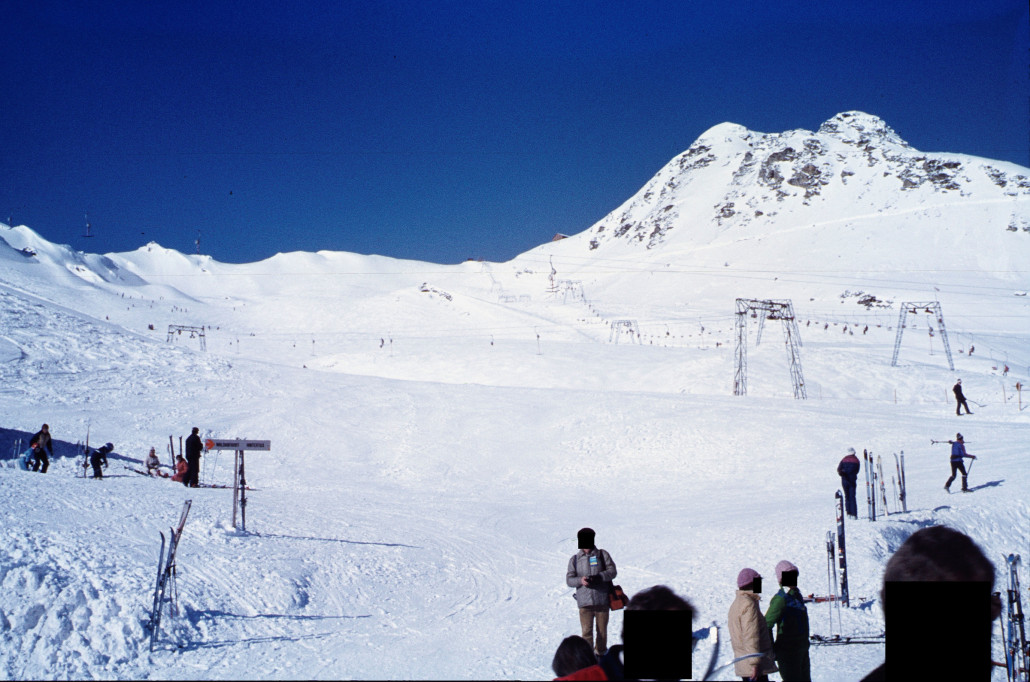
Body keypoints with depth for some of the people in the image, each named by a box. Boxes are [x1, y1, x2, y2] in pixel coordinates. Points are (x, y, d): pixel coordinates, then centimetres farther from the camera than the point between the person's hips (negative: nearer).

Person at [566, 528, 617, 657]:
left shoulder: (602, 555, 6)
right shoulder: (574, 559, 9)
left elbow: (612, 571, -3)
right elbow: (569, 580, 4)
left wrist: (597, 577, -19)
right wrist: (580, 580, -18)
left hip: (602, 601, 0)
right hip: (584, 602, 0)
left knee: (602, 630, 11)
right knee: (586, 631, -4)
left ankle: (601, 653, 29)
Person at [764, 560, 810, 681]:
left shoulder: (797, 595, 10)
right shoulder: (780, 599, -18)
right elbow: (766, 625, -20)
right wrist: (770, 651, -17)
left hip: (802, 650, 9)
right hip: (788, 650, -9)